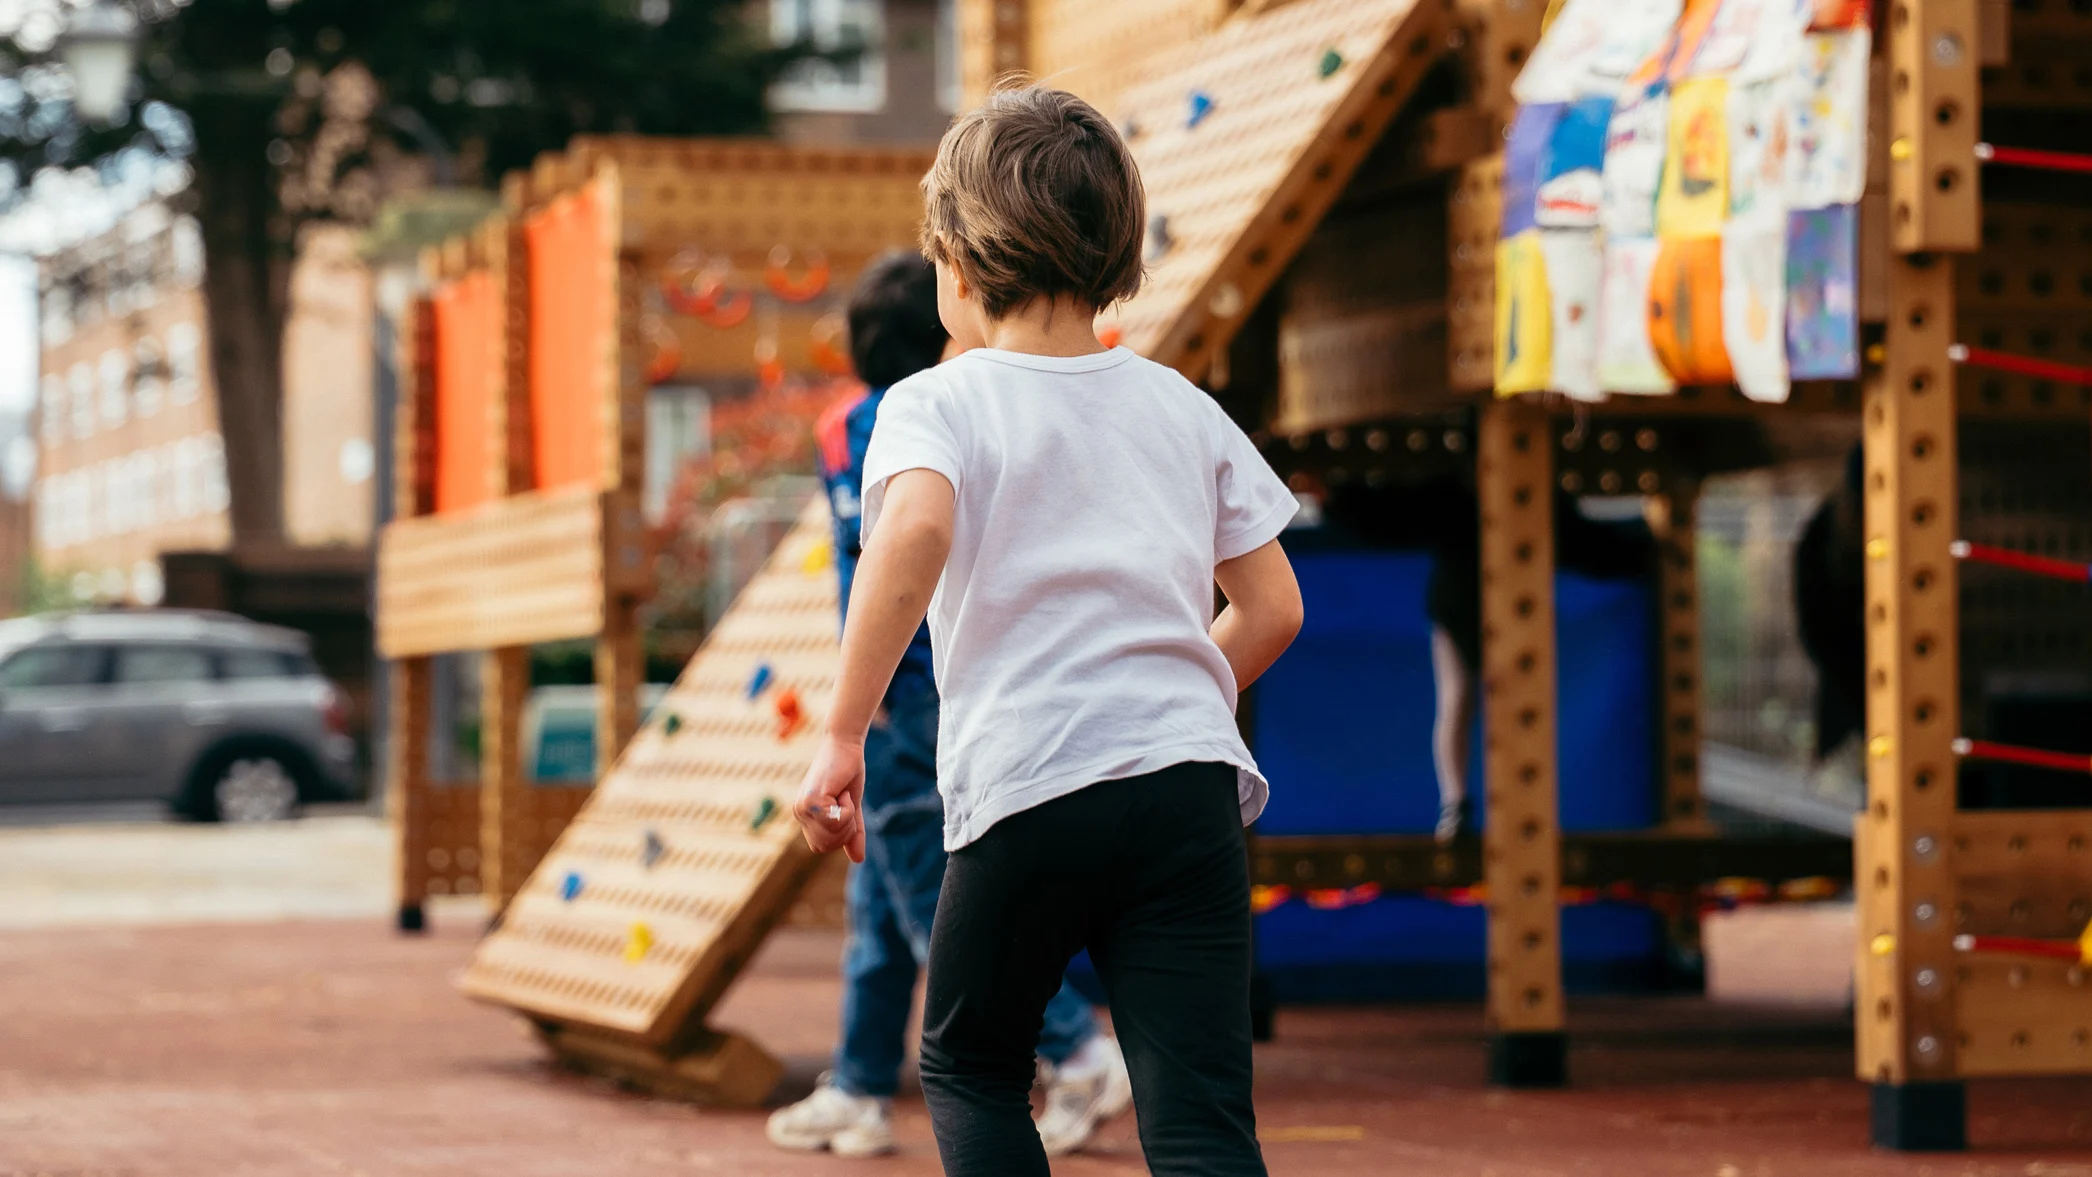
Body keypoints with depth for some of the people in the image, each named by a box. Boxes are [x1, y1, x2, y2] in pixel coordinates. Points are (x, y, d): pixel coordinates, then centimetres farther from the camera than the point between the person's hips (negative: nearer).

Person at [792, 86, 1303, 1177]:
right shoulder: (1184, 407, 15)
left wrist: (842, 735, -18)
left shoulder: (933, 403, 2)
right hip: (1192, 787, 3)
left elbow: (916, 529, -21)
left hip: (1024, 799, -3)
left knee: (968, 1067, 22)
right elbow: (1272, 607, 16)